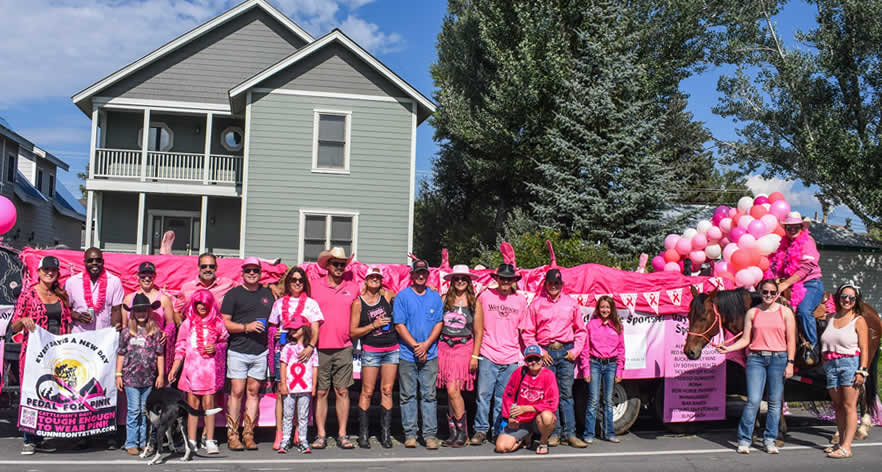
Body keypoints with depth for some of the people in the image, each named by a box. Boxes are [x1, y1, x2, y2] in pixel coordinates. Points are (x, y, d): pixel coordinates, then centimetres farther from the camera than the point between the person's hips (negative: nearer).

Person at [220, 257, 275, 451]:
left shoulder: (268, 294, 14)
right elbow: (224, 323, -2)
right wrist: (246, 327, -14)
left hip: (260, 351, 3)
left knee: (253, 391, 5)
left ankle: (248, 434, 10)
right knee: (237, 391, -5)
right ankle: (232, 435, 1)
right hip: (238, 350, -3)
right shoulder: (233, 294, 3)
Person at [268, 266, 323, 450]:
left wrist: (310, 347, -16)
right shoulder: (279, 303, 14)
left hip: (303, 351, -1)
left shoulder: (311, 303, 9)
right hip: (282, 350, 1)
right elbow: (272, 326, 21)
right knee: (281, 393, -3)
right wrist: (274, 334, -2)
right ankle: (279, 434, 0)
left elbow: (315, 329, 0)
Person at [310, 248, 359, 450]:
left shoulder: (353, 288, 10)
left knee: (342, 391, 3)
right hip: (320, 347, -1)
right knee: (320, 392, 2)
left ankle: (342, 434, 10)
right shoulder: (315, 286, 5)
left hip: (344, 348, 1)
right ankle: (321, 435, 9)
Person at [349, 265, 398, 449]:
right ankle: (363, 433, 7)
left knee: (387, 391, 4)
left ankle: (386, 432, 10)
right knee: (367, 392, -1)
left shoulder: (387, 295, 5)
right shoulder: (358, 303, -2)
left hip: (392, 349, 2)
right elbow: (352, 332, -3)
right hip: (370, 350, -2)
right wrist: (373, 325, -13)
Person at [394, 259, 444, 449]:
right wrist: (415, 346, -10)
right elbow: (399, 324, -4)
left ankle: (430, 434, 5)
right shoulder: (402, 296, 2)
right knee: (407, 395, 3)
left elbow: (439, 323, 5)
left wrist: (426, 345, -8)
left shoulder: (435, 297, 9)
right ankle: (410, 434, 11)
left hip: (430, 355, 1)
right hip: (407, 355, -1)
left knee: (429, 395, 2)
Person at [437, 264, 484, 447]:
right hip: (444, 346, 3)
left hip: (463, 347, -2)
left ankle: (462, 432, 1)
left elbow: (478, 333, 3)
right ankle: (453, 432, 14)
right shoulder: (444, 299, 7)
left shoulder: (474, 302, 3)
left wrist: (475, 356, -2)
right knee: (451, 392, 5)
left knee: (453, 390, -12)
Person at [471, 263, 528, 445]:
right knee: (484, 394, -4)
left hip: (511, 357, 2)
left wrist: (526, 354, 14)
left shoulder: (521, 300, 9)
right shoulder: (485, 295, 3)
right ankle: (481, 430, 7)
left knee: (503, 398, 6)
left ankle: (499, 431, 16)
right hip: (488, 355, -2)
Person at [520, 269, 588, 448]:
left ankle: (570, 434, 3)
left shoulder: (571, 303, 10)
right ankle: (554, 433, 8)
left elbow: (580, 330, 15)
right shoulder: (537, 303, 5)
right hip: (546, 352, -1)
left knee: (566, 393, 1)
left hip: (566, 351, 1)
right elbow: (527, 332, 5)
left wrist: (575, 350, 3)